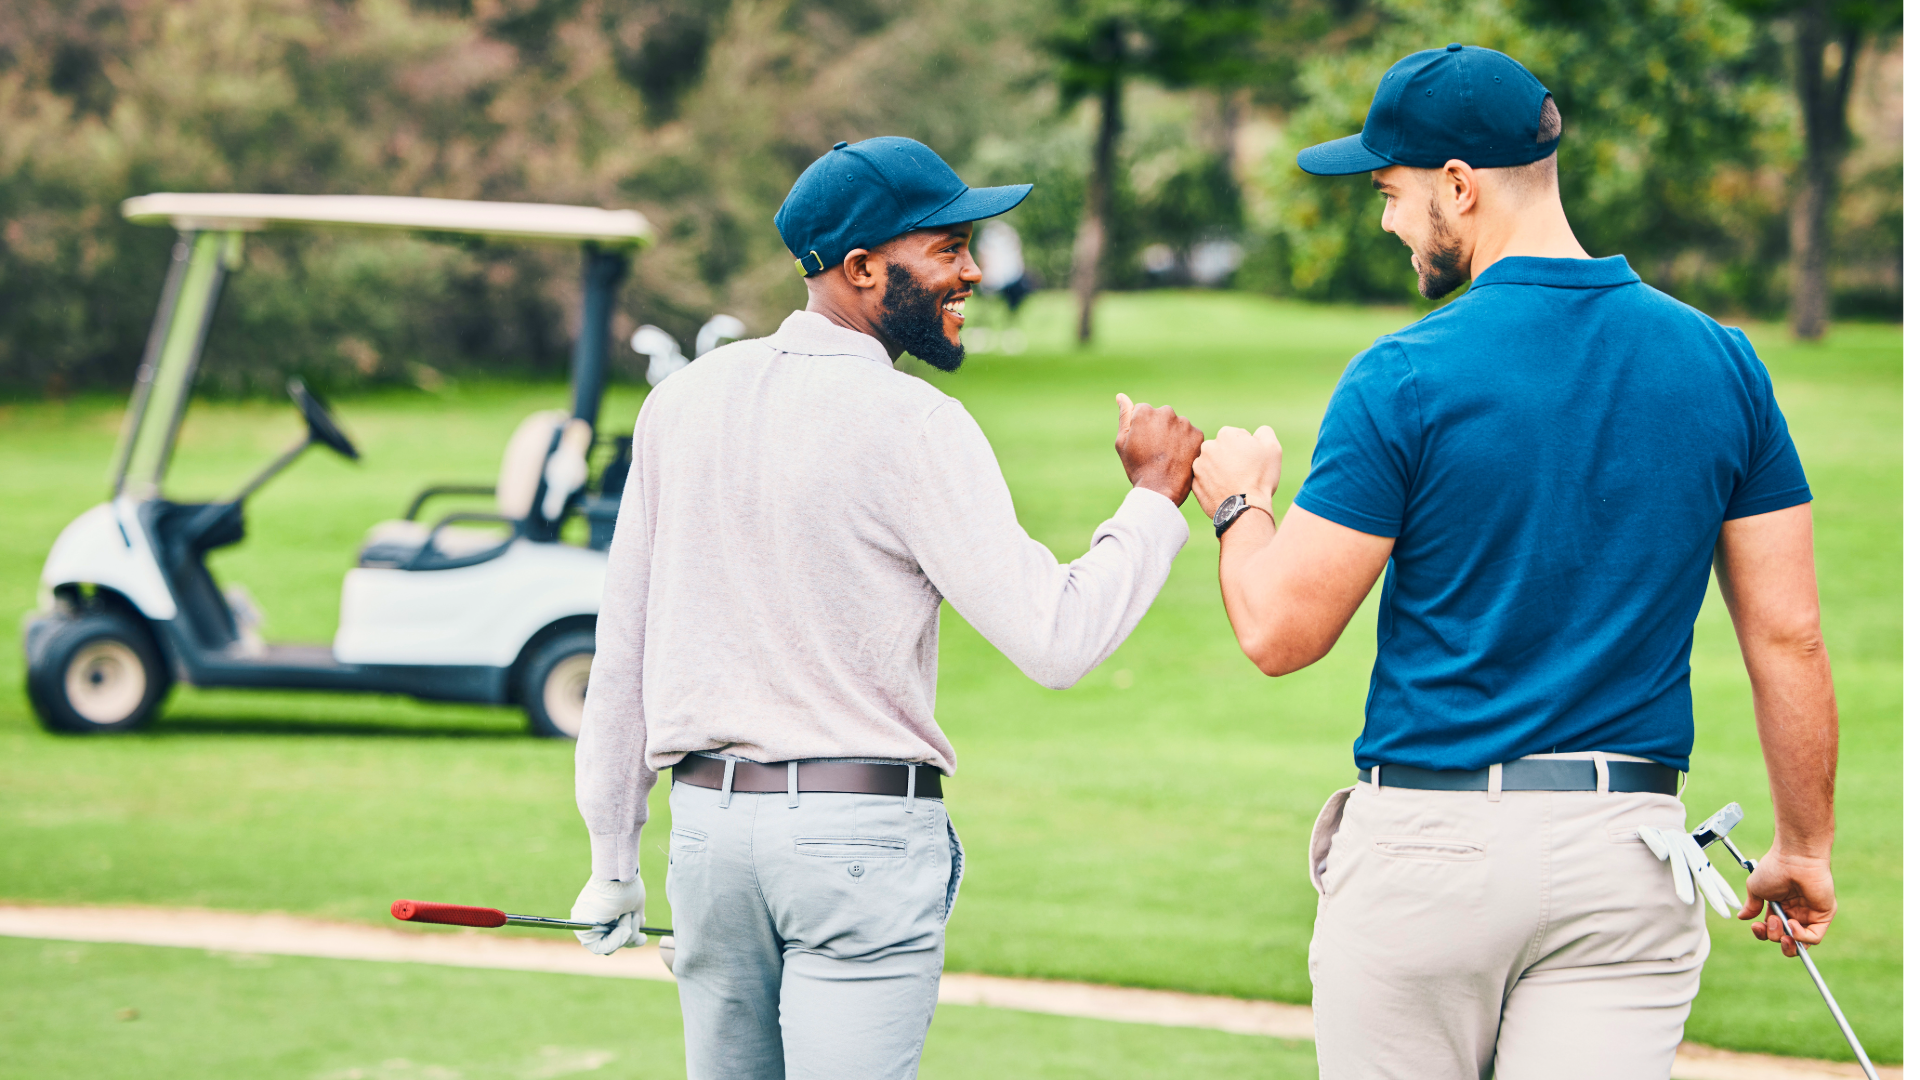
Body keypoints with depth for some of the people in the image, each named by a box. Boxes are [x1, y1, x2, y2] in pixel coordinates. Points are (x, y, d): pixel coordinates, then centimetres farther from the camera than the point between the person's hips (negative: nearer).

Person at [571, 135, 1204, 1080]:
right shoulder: (910, 425, -12)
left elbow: (620, 648, 11)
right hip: (864, 834, -6)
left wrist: (612, 860, 18)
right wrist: (1155, 493, -2)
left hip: (707, 823, 6)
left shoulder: (682, 403, 7)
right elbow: (1055, 642, -15)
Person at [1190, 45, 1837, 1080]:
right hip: (1628, 858, 3)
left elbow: (1279, 632, -7)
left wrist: (1237, 504, 14)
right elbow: (1789, 636, 4)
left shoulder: (1404, 379, -10)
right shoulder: (1721, 364, 3)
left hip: (1424, 847, -3)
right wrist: (1804, 848, 14)